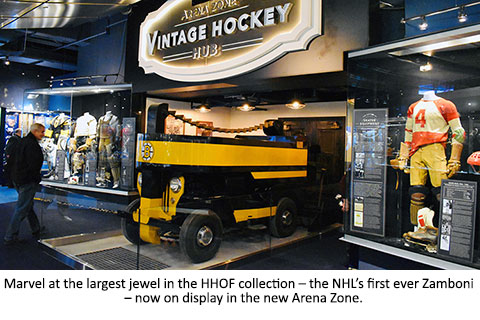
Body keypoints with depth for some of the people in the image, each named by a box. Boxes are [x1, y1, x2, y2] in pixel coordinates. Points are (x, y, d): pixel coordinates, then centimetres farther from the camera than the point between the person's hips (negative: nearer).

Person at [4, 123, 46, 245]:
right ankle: (10, 237, 2)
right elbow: (33, 165, -22)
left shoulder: (24, 141, 14)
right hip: (27, 181, -11)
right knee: (22, 209, -4)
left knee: (28, 205, 19)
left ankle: (36, 229, 33)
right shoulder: (32, 144, -18)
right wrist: (37, 179, -9)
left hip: (18, 179, 11)